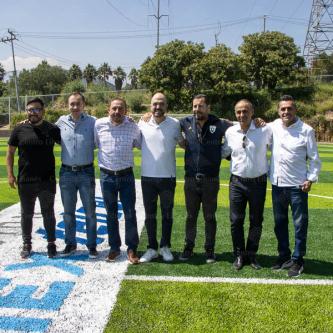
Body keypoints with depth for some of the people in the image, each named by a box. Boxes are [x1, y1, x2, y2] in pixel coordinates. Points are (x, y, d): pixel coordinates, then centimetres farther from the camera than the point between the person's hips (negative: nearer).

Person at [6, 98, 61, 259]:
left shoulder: (52, 129, -2)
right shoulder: (19, 129, -1)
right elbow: (10, 152, 6)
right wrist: (10, 174, -1)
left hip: (47, 181, -1)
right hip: (25, 181, 1)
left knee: (48, 214, 11)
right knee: (26, 214, 13)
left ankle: (51, 244, 25)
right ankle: (27, 245, 29)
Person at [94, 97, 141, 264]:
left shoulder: (133, 127, -3)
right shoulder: (99, 124, -4)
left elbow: (140, 143, 13)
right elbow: (95, 143, 10)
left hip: (126, 175, 0)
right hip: (107, 175, 1)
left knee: (130, 213, 1)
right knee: (111, 214, 11)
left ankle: (132, 249, 13)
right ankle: (114, 247, 25)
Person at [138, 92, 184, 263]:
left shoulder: (175, 124, -4)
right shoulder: (142, 123, -1)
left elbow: (183, 143, 11)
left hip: (167, 177, -1)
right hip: (147, 177, 1)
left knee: (167, 214, 11)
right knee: (149, 215, 10)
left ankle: (165, 247, 27)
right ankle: (152, 248, 24)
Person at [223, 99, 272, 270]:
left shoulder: (264, 130, -7)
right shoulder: (230, 132, 0)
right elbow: (224, 152, 14)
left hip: (258, 182, -1)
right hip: (237, 182, 1)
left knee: (256, 221, 10)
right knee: (236, 220, 5)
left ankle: (251, 255, 27)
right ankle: (239, 255, 21)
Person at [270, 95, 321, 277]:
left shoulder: (306, 130, -7)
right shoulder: (272, 127, 3)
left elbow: (314, 158, -2)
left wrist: (310, 179, -10)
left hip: (297, 186, -4)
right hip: (277, 185, 4)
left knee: (300, 225, 4)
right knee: (279, 223, 15)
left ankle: (297, 260, 18)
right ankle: (284, 256, 31)